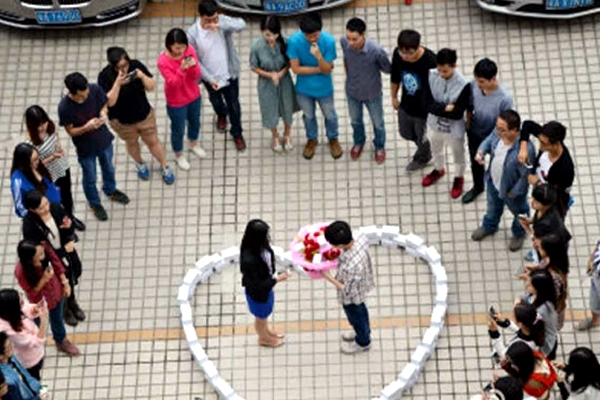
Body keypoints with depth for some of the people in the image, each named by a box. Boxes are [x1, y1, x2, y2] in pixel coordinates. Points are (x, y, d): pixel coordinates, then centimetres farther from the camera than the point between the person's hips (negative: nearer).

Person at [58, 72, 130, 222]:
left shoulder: (95, 89, -26)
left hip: (104, 139, 3)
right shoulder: (65, 107, -33)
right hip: (85, 148, -3)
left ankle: (110, 190, 62)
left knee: (108, 169, 31)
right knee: (90, 179, 23)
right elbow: (71, 131, -20)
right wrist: (87, 127, -39)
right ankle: (95, 204, 52)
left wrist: (103, 113, -29)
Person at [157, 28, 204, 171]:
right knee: (178, 130, 18)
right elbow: (173, 84, -31)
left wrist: (194, 66, -37)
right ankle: (179, 155, 45)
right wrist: (181, 70, -47)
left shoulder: (190, 50, -17)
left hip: (194, 96, 5)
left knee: (195, 122, 29)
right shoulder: (163, 61, -30)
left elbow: (197, 76, -14)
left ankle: (193, 144, 60)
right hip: (176, 103, -5)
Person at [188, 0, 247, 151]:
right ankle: (221, 115, 64)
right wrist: (209, 79, -20)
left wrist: (220, 25, -53)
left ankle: (237, 133, 40)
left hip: (230, 74, 0)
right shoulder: (193, 33, -25)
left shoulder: (222, 21, -22)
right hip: (210, 77, 0)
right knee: (216, 102, 29)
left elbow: (242, 24, -40)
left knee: (234, 105, 16)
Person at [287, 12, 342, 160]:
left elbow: (327, 70, -22)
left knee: (330, 115, 23)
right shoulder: (294, 41, -27)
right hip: (304, 88, 0)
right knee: (308, 116, 25)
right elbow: (295, 69, -21)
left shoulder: (329, 41, -28)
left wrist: (319, 56, -42)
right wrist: (320, 69, -21)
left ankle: (333, 139, 52)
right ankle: (312, 140, 53)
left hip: (324, 88, 0)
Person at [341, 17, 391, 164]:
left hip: (372, 93, -2)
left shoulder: (376, 50, -38)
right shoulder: (344, 42, -27)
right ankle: (359, 142, 60)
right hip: (352, 91, 3)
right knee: (355, 120, 29)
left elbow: (388, 70, -17)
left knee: (377, 123, 25)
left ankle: (379, 146, 55)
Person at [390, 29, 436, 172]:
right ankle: (425, 153, 61)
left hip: (424, 110, -5)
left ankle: (421, 158, 58)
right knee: (406, 134, 30)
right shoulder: (398, 54, -22)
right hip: (405, 105, 5)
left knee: (421, 138, 24)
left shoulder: (430, 61, -37)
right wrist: (394, 97, 12)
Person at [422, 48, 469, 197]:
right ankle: (439, 170, 63)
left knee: (458, 154, 25)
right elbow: (428, 103, -20)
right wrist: (446, 108, -30)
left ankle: (459, 178, 54)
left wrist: (438, 108, -26)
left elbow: (457, 114, -29)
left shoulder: (462, 84, -33)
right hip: (435, 123, 4)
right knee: (435, 149, 32)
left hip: (454, 128, -4)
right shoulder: (431, 76, -22)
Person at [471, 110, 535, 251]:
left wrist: (514, 192, -17)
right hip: (493, 181, 5)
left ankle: (519, 234, 61)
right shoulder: (498, 132, -25)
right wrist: (481, 151, -21)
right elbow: (489, 141, -1)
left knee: (519, 212, 30)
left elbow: (526, 175, -30)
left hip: (512, 189, -5)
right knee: (493, 207, 36)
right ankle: (489, 227, 67)